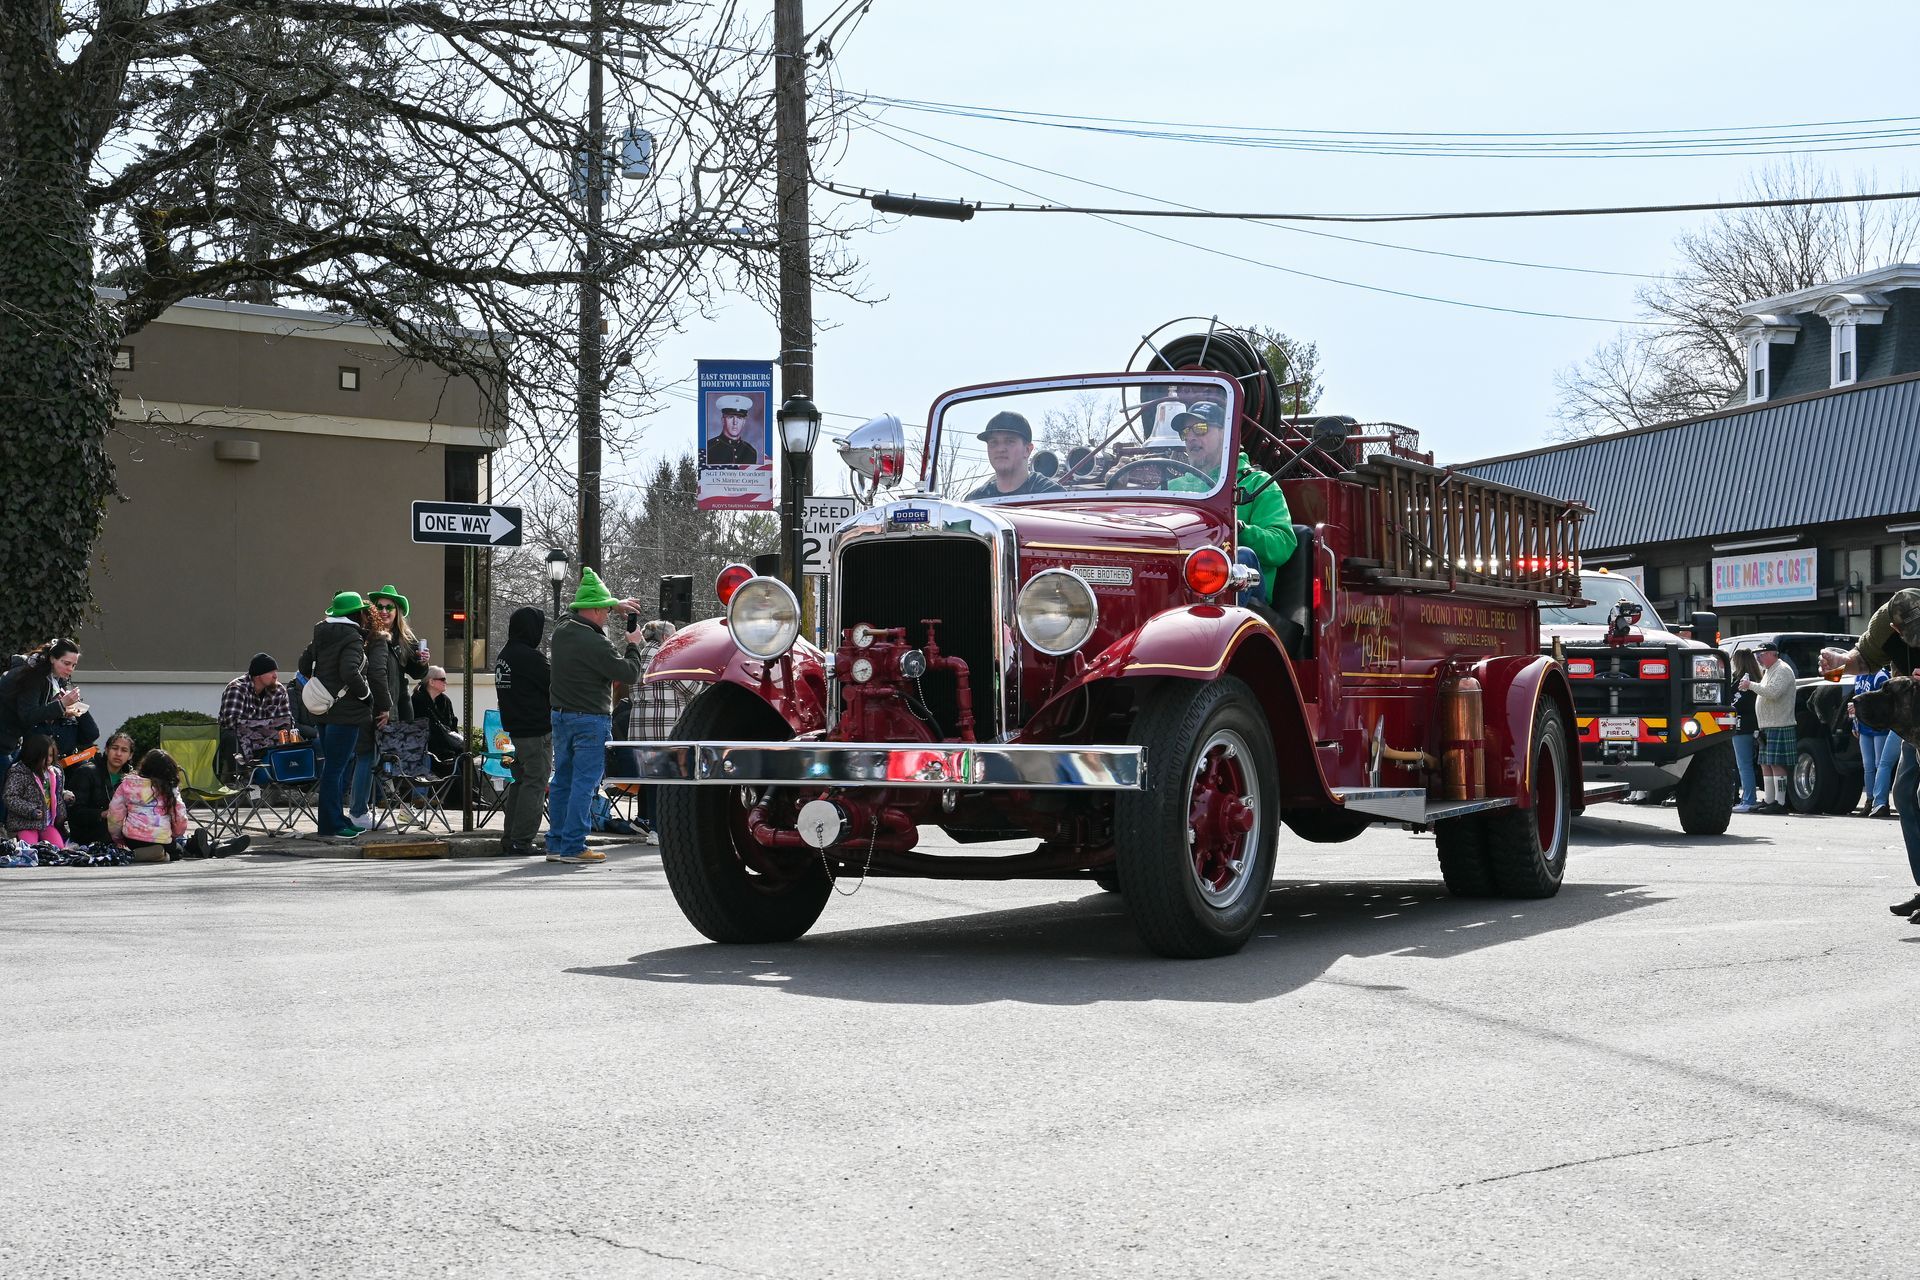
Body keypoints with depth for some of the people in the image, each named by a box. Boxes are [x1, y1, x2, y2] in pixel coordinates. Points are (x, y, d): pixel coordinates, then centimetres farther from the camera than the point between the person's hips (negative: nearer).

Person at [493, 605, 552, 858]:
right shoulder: (531, 656, -16)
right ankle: (521, 840, -8)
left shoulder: (504, 655, 12)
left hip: (513, 729, 9)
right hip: (536, 730, -9)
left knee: (520, 782, 16)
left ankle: (510, 838, 18)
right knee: (535, 784, -5)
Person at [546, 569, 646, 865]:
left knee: (562, 780, 13)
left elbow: (578, 616, 30)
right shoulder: (596, 644, -20)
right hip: (591, 719, -8)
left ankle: (555, 843, 16)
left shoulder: (562, 630, 4)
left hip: (561, 715, 8)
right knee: (584, 783, -4)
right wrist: (632, 644, 1)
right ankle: (573, 846, -6)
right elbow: (631, 674, -15)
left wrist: (616, 605, 24)